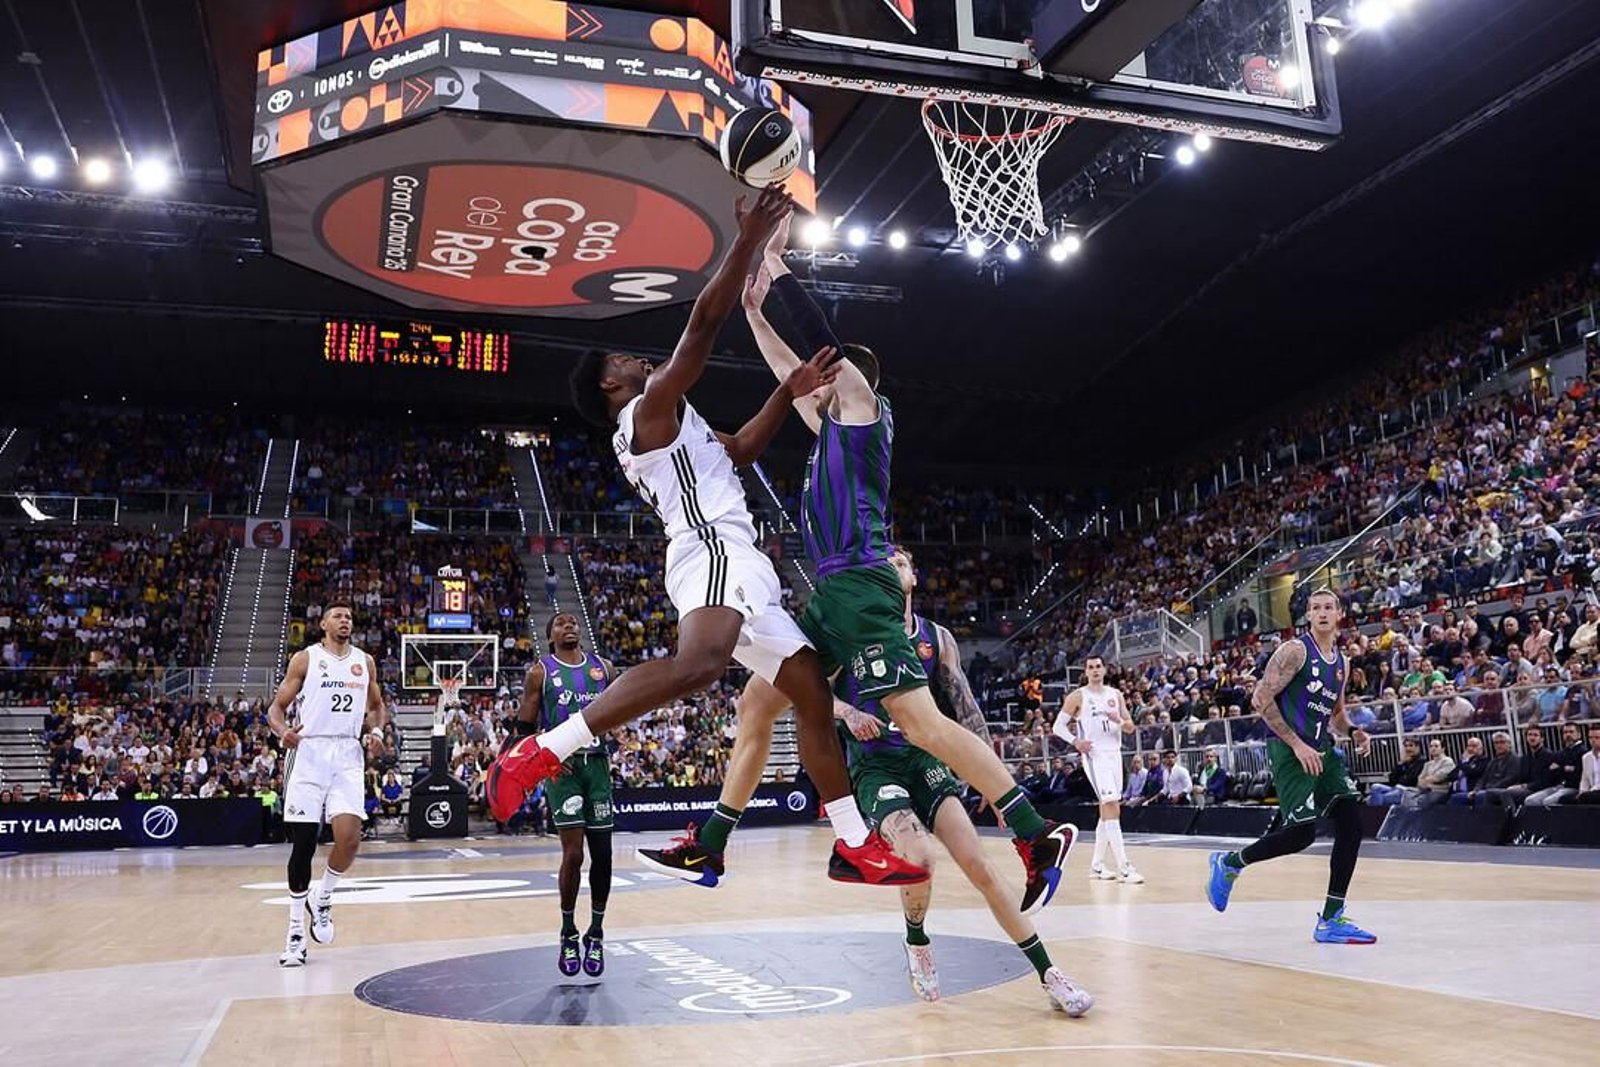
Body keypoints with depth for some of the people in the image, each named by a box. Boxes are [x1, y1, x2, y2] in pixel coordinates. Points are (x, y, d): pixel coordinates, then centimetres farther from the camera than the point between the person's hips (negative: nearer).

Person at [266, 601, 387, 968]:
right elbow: (276, 707, 3)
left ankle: (322, 898, 14)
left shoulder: (365, 662, 13)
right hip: (309, 753, -2)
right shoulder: (305, 659, 3)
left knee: (349, 838, -15)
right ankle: (296, 931, 12)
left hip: (347, 755, 2)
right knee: (303, 845, 0)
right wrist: (283, 730, -18)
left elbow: (376, 706, 24)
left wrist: (376, 729, 2)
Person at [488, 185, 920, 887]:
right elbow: (706, 321, -7)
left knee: (812, 690, 9)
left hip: (737, 561, 11)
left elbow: (738, 450, 37)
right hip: (714, 547, -11)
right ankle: (538, 754, -35)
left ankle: (855, 845, 11)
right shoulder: (652, 407, 3)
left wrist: (789, 393, 29)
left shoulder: (649, 434, 30)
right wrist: (749, 241, -3)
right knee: (700, 660, -39)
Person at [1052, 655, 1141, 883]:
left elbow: (1130, 727, 13)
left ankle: (1097, 865, 21)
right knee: (1111, 806, -17)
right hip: (1095, 755, -6)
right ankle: (1123, 867, -19)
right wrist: (1075, 741, -18)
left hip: (1114, 753, 6)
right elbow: (1058, 726, -1)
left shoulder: (1115, 695, 12)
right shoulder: (1078, 696, -2)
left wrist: (1119, 721, -10)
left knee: (1107, 811, 10)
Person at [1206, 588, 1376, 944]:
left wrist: (1353, 732, 4)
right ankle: (1229, 863, 10)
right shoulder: (1295, 650, -10)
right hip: (1290, 750, -8)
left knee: (1351, 825, -4)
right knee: (1302, 833, -14)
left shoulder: (1341, 663, 14)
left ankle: (1331, 920, 3)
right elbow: (1261, 699, -16)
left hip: (1322, 749, 8)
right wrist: (1297, 745, -18)